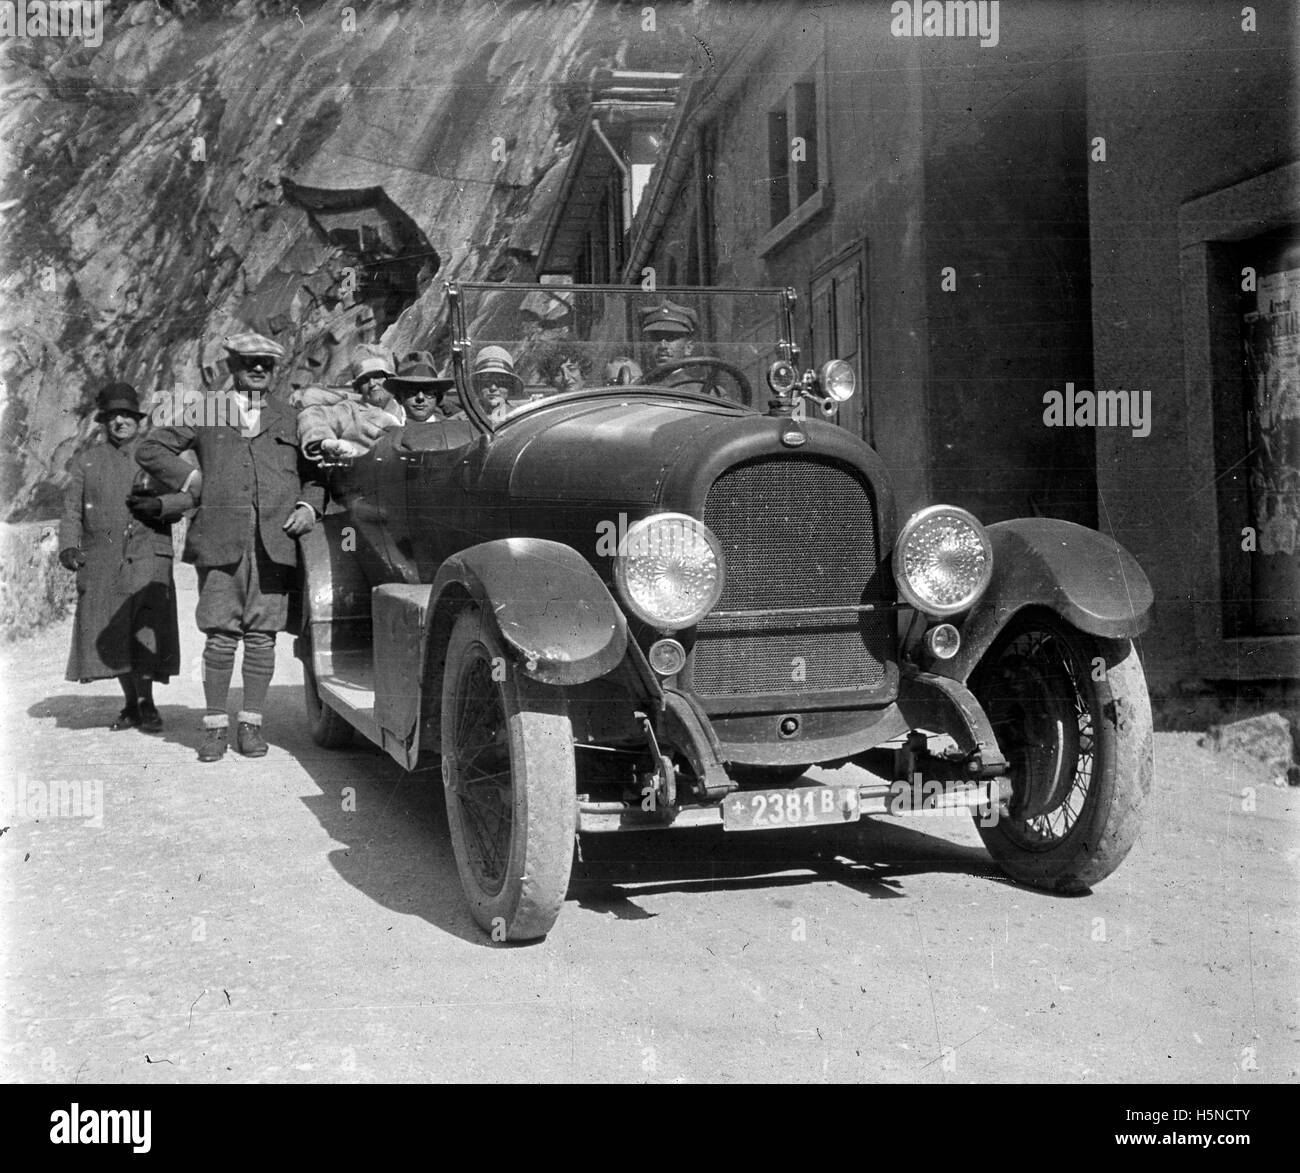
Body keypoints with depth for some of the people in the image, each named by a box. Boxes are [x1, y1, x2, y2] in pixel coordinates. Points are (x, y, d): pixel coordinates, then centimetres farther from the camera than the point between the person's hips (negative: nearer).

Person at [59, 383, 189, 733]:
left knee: (145, 630, -15)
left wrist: (158, 504, -18)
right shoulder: (87, 462, 15)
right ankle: (132, 705, 19)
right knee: (111, 637, 4)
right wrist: (68, 547, -8)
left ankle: (146, 704, -2)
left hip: (148, 556, -2)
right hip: (101, 561, 2)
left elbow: (189, 497, 1)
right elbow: (72, 512, 9)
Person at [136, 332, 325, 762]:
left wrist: (308, 506, 1)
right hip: (220, 539, -1)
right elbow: (150, 449, 15)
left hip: (275, 540, 1)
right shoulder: (207, 414, 13)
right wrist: (190, 480, 6)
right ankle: (215, 726, 7)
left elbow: (313, 472, 20)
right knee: (221, 636, -3)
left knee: (262, 635, 1)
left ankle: (251, 724, 9)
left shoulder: (290, 418, 17)